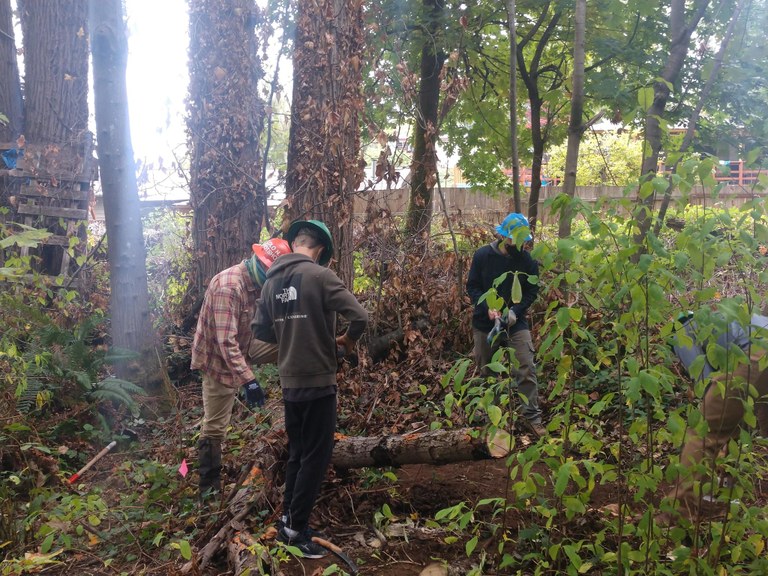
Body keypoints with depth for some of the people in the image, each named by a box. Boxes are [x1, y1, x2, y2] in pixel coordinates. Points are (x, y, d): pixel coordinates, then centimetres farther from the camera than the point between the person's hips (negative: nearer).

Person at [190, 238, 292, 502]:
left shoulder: (254, 284, -3)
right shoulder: (229, 287, -31)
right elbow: (226, 342, -35)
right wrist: (248, 379, -38)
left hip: (242, 349, 8)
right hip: (219, 360, -8)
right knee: (215, 426, 1)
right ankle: (209, 486, 14)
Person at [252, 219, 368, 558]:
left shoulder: (272, 281, 6)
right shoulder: (320, 275, -15)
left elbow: (260, 330, 11)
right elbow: (359, 316, -20)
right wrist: (348, 340, -2)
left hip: (289, 381, 7)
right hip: (318, 380, -7)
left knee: (297, 453, 20)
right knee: (316, 456, 5)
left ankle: (288, 519, 28)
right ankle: (296, 528, 10)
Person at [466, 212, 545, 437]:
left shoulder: (527, 260, -5)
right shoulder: (483, 255, -7)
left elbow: (532, 291, 0)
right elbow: (472, 286, -3)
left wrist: (515, 311, -16)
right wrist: (487, 307, -19)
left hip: (516, 323, 0)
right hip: (485, 323, 1)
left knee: (526, 369, -10)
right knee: (486, 371, 12)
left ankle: (532, 416, -2)